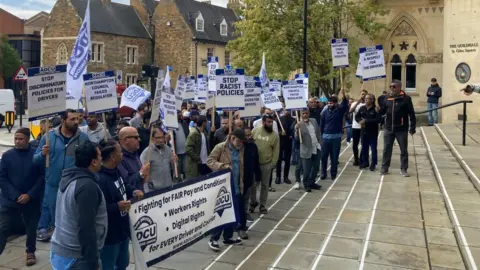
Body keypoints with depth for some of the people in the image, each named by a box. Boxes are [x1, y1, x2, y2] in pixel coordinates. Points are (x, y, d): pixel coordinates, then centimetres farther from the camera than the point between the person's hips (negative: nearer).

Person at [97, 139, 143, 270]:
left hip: (122, 230, 10)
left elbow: (123, 187, 22)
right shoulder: (100, 180, -29)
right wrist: (117, 207, -33)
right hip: (109, 235, -10)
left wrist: (133, 191, 3)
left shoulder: (115, 171, 3)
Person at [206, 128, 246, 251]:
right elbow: (210, 161, -14)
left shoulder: (241, 149, 8)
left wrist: (241, 184, 11)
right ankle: (213, 239, 10)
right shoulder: (220, 147, -11)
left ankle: (228, 237, 26)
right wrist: (223, 166, -27)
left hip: (236, 187, 6)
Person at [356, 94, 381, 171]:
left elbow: (379, 119, -23)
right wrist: (360, 121, -12)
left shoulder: (375, 109, -13)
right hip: (364, 132, 5)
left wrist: (366, 121, -25)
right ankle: (365, 162, 27)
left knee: (373, 149, 3)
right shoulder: (362, 108, 5)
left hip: (373, 132, -5)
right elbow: (357, 116, 11)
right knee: (364, 148, 13)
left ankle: (373, 164, 12)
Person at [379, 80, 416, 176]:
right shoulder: (387, 99, 5)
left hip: (401, 130, -3)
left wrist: (412, 128, -9)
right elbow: (382, 111, 11)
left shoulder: (406, 99, -8)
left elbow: (411, 114, -7)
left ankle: (403, 169, 19)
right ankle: (384, 168, 20)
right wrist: (378, 110, -12)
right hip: (388, 129, 3)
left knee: (403, 150, 8)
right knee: (386, 149, 9)